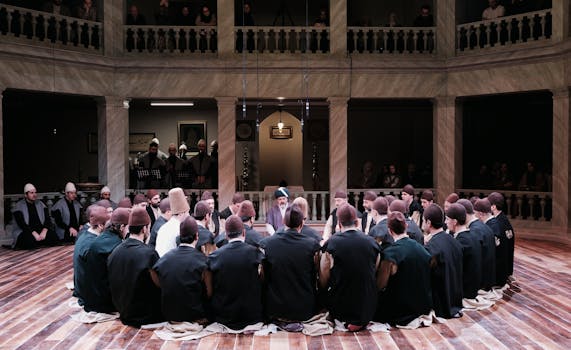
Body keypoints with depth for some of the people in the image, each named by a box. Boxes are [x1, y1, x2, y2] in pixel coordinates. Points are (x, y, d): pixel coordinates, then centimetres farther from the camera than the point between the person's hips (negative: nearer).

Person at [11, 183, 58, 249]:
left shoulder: (40, 204, 12)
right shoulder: (18, 206, -1)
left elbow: (47, 220, 3)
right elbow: (22, 224, -14)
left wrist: (44, 231, -18)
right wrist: (34, 233, -26)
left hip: (41, 230, 4)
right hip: (25, 232, -3)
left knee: (53, 236, -25)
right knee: (30, 240, -37)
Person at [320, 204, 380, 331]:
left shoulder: (331, 244, -12)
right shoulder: (372, 242, -3)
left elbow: (323, 281, -5)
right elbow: (375, 275, 9)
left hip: (340, 309, -3)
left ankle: (346, 321, 13)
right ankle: (362, 321, 16)